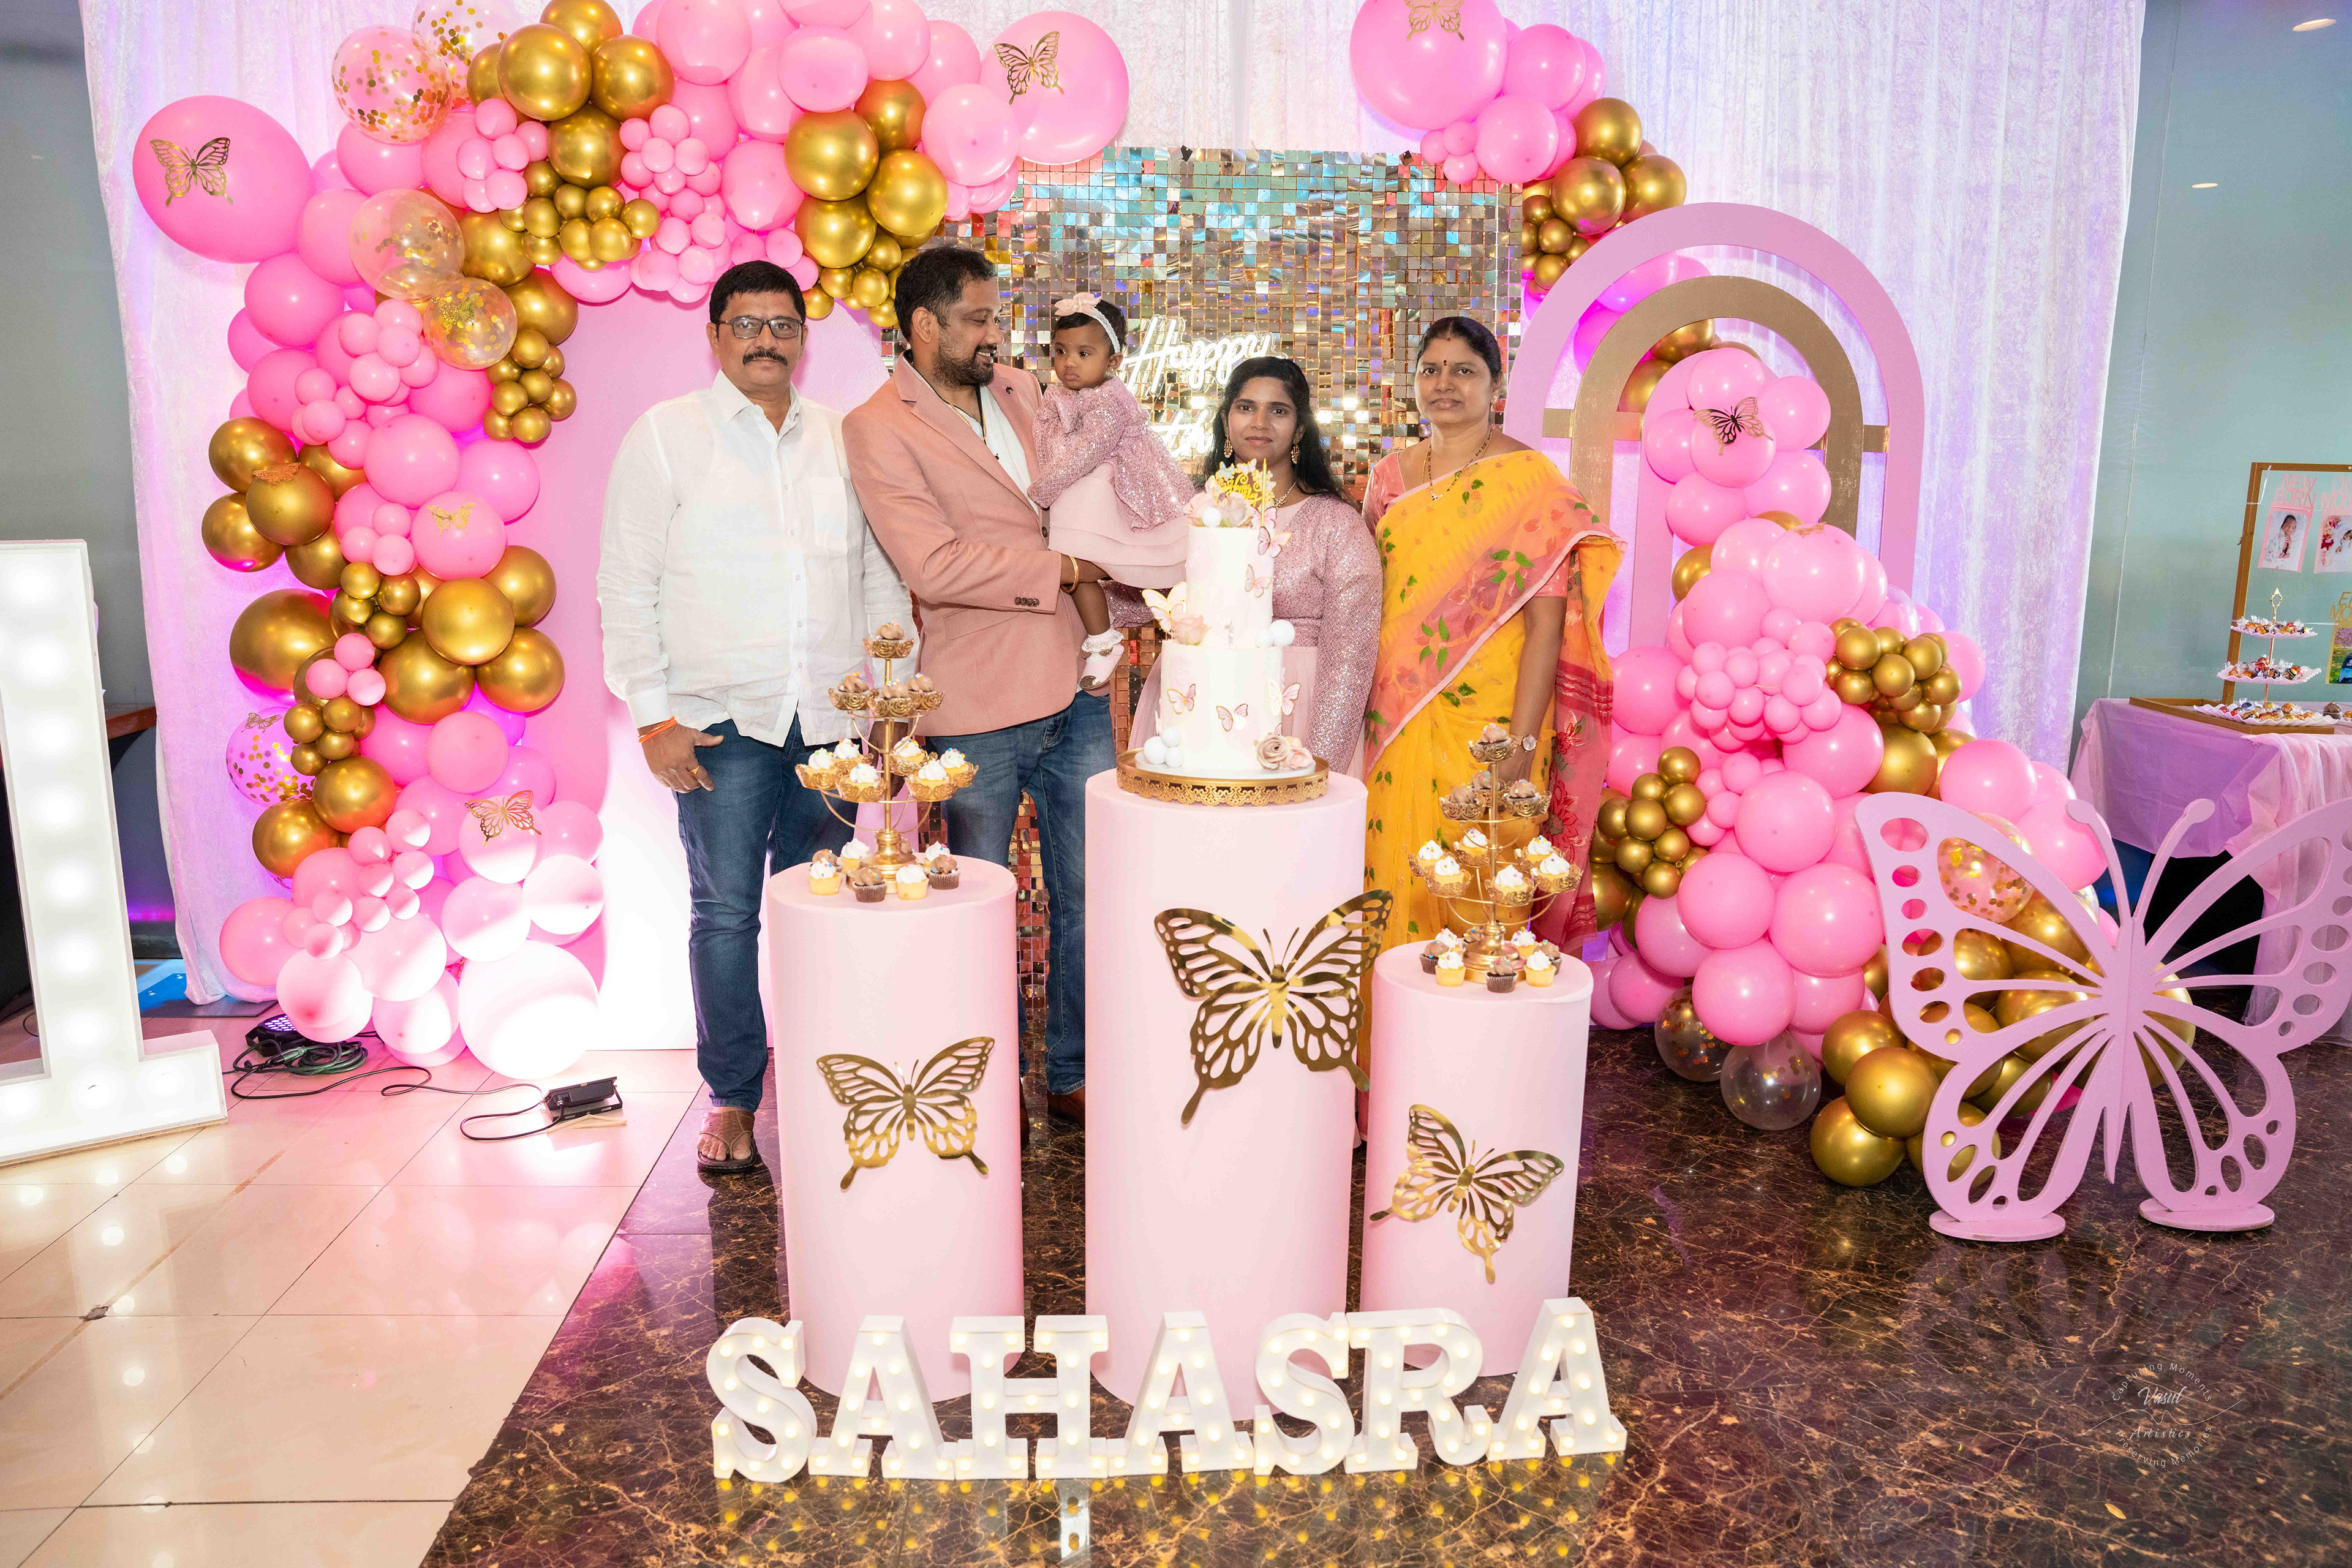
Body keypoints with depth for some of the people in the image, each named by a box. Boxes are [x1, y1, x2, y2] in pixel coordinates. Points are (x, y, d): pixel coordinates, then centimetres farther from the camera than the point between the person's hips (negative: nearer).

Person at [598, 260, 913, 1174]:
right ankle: (731, 1101, 15)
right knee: (726, 912, 0)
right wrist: (652, 716, -6)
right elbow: (627, 586, 0)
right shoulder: (664, 436, 3)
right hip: (721, 721, -3)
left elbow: (879, 575, 16)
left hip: (830, 720, 3)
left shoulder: (840, 440, 13)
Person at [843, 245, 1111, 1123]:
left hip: (1074, 689, 6)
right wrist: (1059, 569, -13)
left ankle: (1075, 1076, 25)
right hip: (975, 709, -5)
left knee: (1088, 897, 10)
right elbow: (934, 564, -19)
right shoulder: (878, 427, -7)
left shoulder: (1021, 391, 14)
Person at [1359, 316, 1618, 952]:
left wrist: (1522, 745, -18)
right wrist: (1364, 712, 8)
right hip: (1396, 724, 5)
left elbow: (1546, 624, -12)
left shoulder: (1529, 480, -6)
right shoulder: (1390, 475, 10)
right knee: (1396, 880, 10)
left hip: (1489, 725, -4)